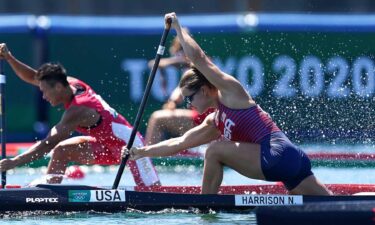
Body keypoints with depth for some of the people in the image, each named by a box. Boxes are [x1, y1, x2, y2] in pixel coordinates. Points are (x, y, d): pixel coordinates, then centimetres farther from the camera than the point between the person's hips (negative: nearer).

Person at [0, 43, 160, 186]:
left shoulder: (78, 111, -30)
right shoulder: (72, 84, -6)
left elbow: (49, 144, -33)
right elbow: (32, 77, 1)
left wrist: (15, 162, -34)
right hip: (107, 145, 9)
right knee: (61, 151, -2)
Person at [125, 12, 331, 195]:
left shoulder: (230, 92, 3)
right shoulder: (213, 124, 26)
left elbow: (198, 57, -1)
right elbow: (178, 143, 32)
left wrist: (177, 28, 10)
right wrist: (142, 152, 26)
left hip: (279, 156, -10)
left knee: (215, 151, -3)